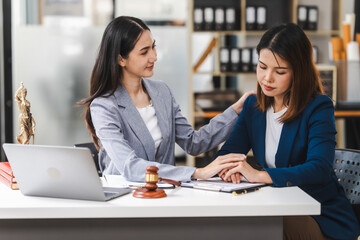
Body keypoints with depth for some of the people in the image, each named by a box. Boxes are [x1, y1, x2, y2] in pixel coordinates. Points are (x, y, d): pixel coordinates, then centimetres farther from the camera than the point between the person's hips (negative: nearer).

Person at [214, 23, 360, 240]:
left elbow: (319, 169, -26)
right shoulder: (253, 106, 8)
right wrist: (226, 166, -20)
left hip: (324, 219, -5)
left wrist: (259, 175, -38)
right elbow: (227, 152, 6)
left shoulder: (319, 108, -12)